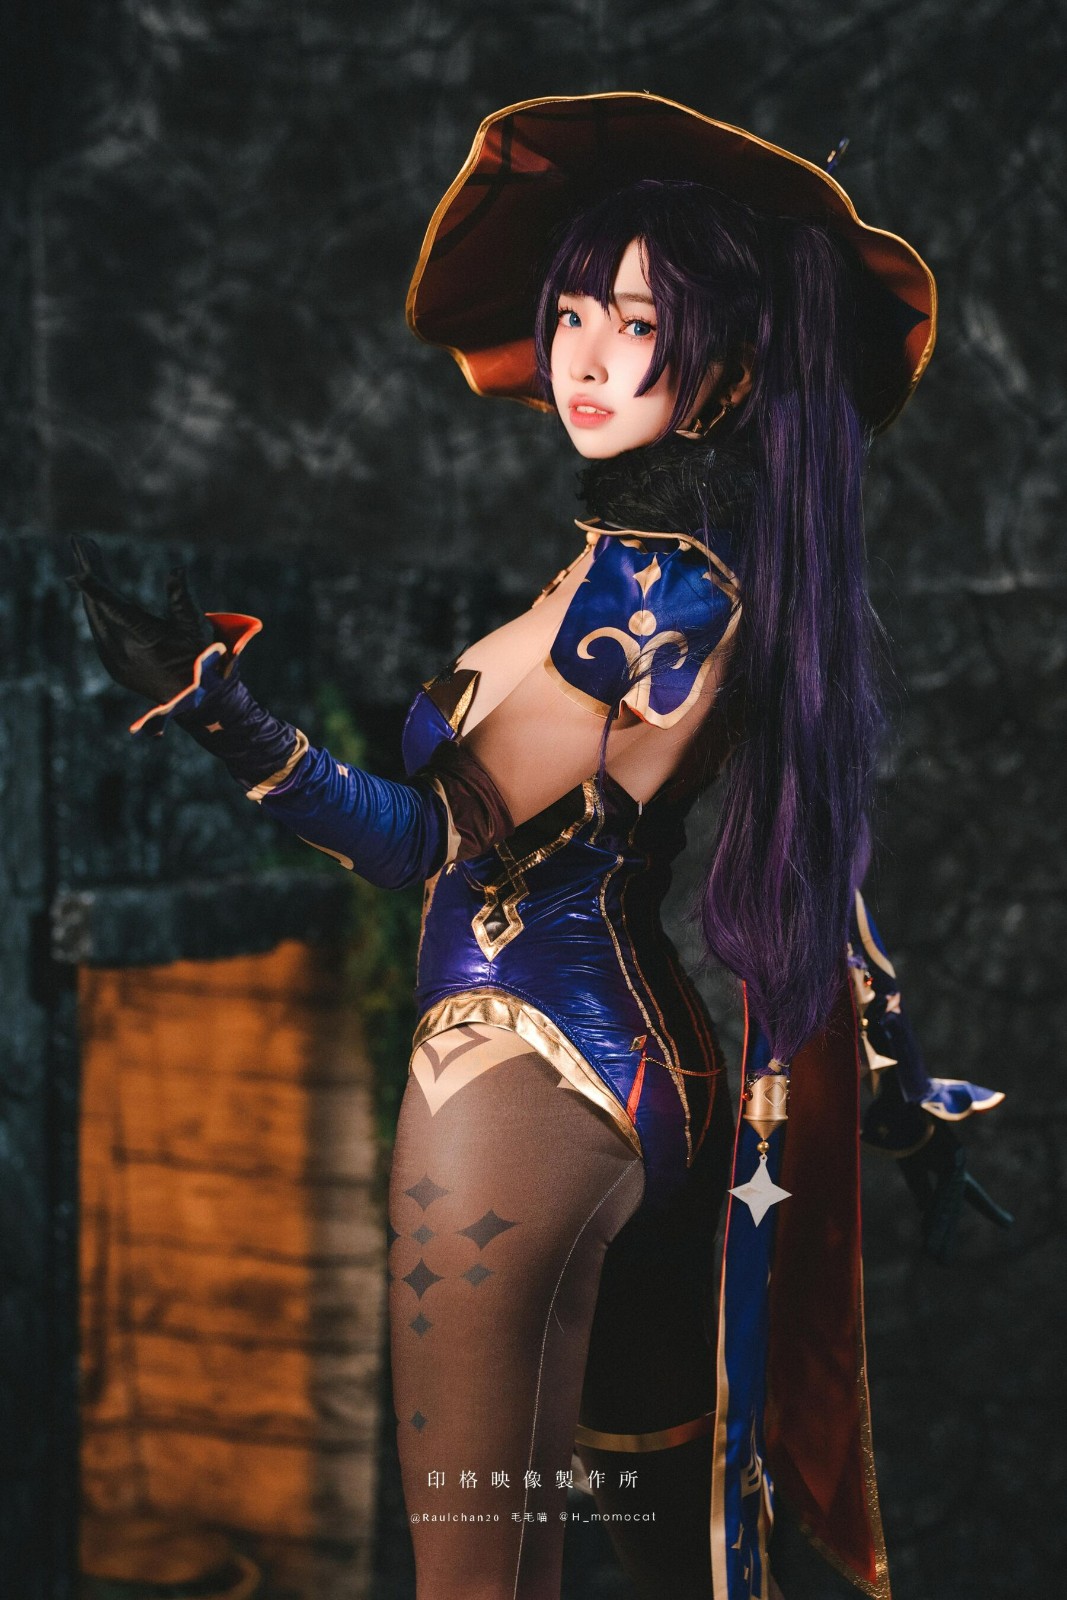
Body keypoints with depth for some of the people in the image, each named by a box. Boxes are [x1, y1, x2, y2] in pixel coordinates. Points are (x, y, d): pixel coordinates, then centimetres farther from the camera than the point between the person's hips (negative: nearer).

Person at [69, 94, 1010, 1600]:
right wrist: (909, 1101, 22)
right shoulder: (753, 568, 9)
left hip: (526, 1068, -9)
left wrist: (220, 710, -24)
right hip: (659, 1070, 10)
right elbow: (823, 848, 15)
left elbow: (443, 834, -18)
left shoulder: (642, 581, -18)